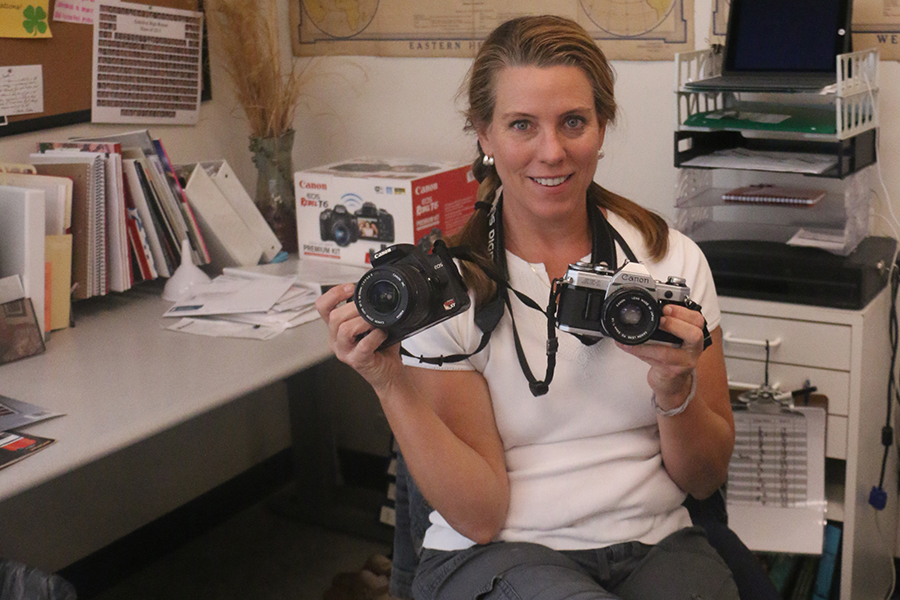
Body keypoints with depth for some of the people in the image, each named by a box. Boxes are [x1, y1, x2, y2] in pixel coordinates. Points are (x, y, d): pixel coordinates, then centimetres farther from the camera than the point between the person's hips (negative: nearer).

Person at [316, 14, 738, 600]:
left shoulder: (672, 259, 3)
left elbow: (706, 479, 7)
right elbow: (480, 516, -9)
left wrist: (675, 388, -14)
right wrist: (391, 383, -21)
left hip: (655, 545, 4)